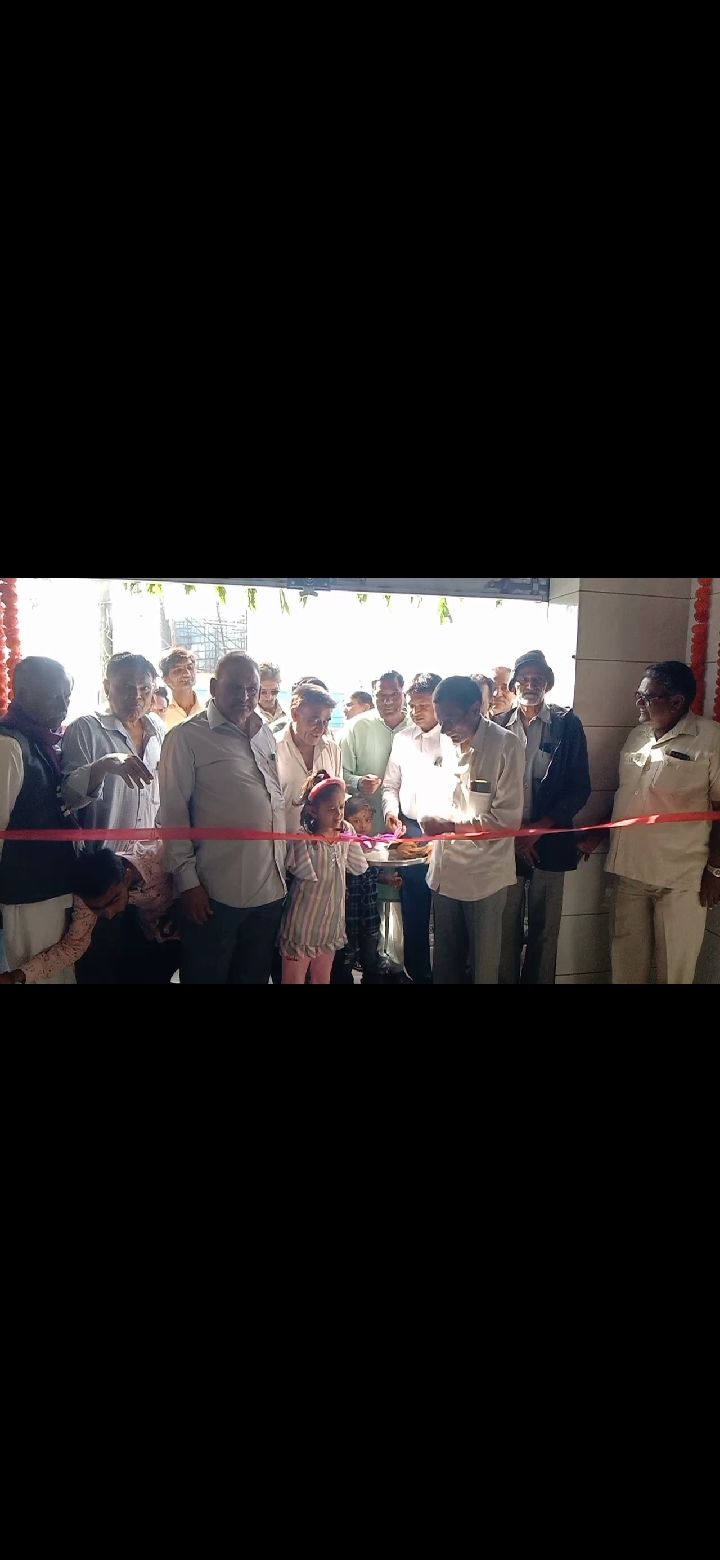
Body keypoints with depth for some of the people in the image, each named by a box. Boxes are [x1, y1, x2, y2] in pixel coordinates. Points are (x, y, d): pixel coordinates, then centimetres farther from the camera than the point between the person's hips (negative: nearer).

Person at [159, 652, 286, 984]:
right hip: (215, 892, -5)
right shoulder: (187, 737, -6)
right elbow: (173, 814, -8)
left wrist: (283, 866, 13)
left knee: (255, 976, 17)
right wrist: (187, 880, -12)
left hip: (270, 888, 6)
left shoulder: (266, 734, 11)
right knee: (207, 976, 8)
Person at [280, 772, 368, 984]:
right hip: (303, 924, -6)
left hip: (331, 923, 6)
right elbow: (306, 873, -30)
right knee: (293, 979, 7)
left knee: (323, 979, 22)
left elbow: (359, 868, 5)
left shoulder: (345, 837, 1)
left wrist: (352, 840, -2)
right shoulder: (302, 840, -19)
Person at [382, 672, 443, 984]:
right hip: (410, 831, 4)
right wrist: (391, 811, -1)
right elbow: (390, 785, 16)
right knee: (413, 909, 12)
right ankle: (417, 973, 25)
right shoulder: (401, 739, 11)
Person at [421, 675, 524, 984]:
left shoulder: (506, 745, -15)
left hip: (484, 873, -5)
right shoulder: (446, 741, 4)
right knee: (445, 959, 17)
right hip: (445, 868, 5)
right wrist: (434, 826, 0)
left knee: (483, 962, 11)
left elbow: (508, 818, -16)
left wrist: (451, 827, -18)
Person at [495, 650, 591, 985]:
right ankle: (506, 980, 22)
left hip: (549, 839, -1)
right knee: (506, 926, 6)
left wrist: (540, 827, -10)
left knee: (544, 928, 8)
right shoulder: (499, 726, 5)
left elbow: (580, 788, -2)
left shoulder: (567, 724, 0)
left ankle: (538, 981, 24)